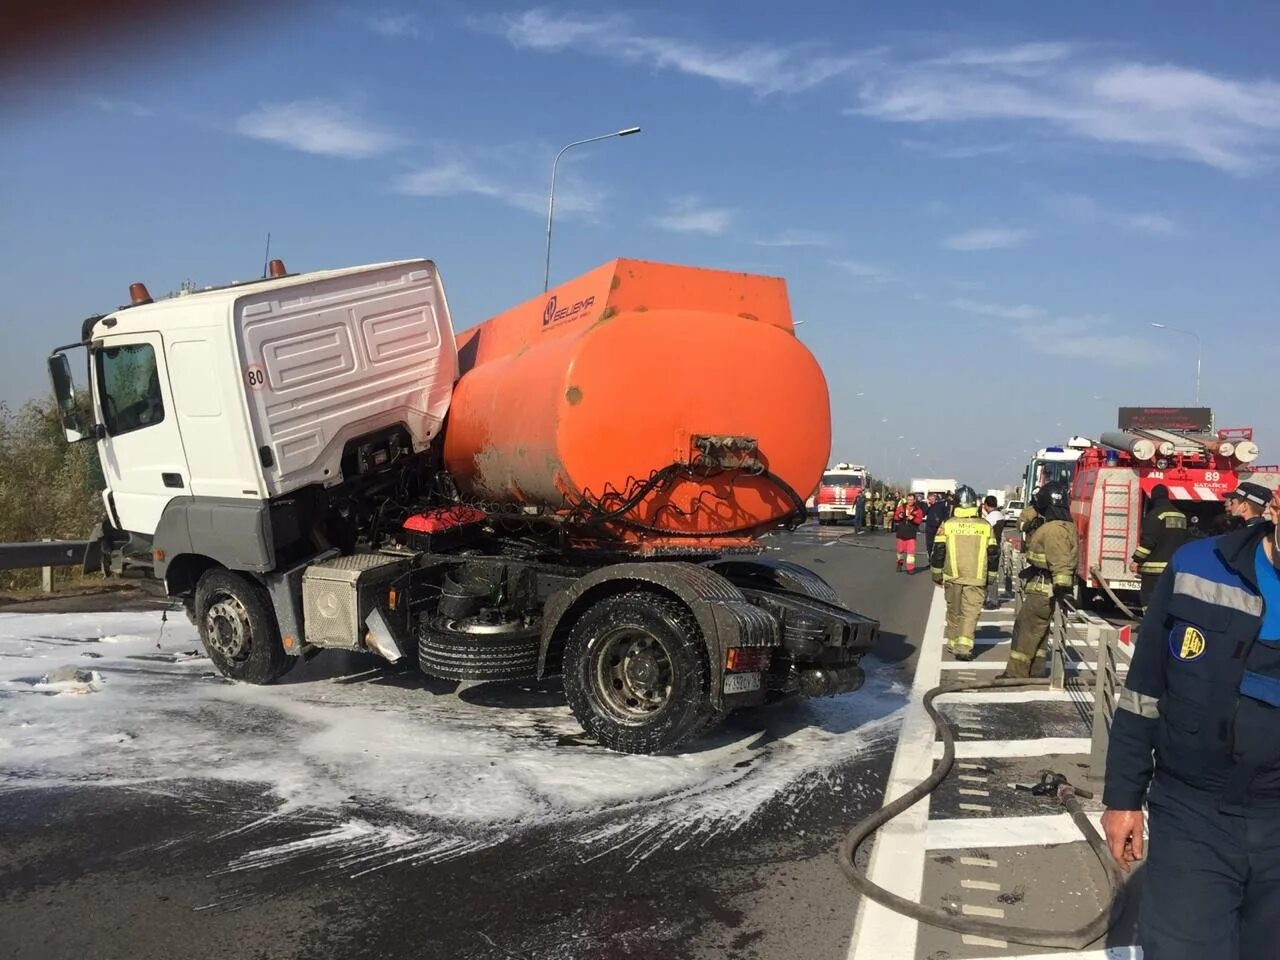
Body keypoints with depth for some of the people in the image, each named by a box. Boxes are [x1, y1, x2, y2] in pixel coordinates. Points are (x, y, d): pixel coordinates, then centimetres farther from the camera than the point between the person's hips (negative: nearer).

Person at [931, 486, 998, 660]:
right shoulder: (985, 526, 0)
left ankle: (953, 644, 26)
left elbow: (938, 551, -1)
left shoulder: (947, 524, -3)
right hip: (977, 579, -1)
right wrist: (990, 578, 16)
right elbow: (993, 554, 6)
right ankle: (963, 647, -11)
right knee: (971, 612, 0)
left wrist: (937, 575, 10)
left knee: (954, 611, 15)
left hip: (952, 576, 1)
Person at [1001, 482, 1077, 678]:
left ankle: (1016, 674, -2)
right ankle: (1035, 671, 28)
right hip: (1042, 590, 11)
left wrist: (1062, 588, -30)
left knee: (1025, 630, -6)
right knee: (1036, 631, 19)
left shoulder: (1055, 529, -20)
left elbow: (1061, 562, -28)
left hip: (1043, 590, -11)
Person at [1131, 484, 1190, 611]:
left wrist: (1137, 560, -11)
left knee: (1150, 599, -4)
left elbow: (1148, 541, -17)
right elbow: (1186, 539, 20)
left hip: (1155, 567, -7)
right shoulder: (1181, 515, 13)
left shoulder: (1155, 514, -11)